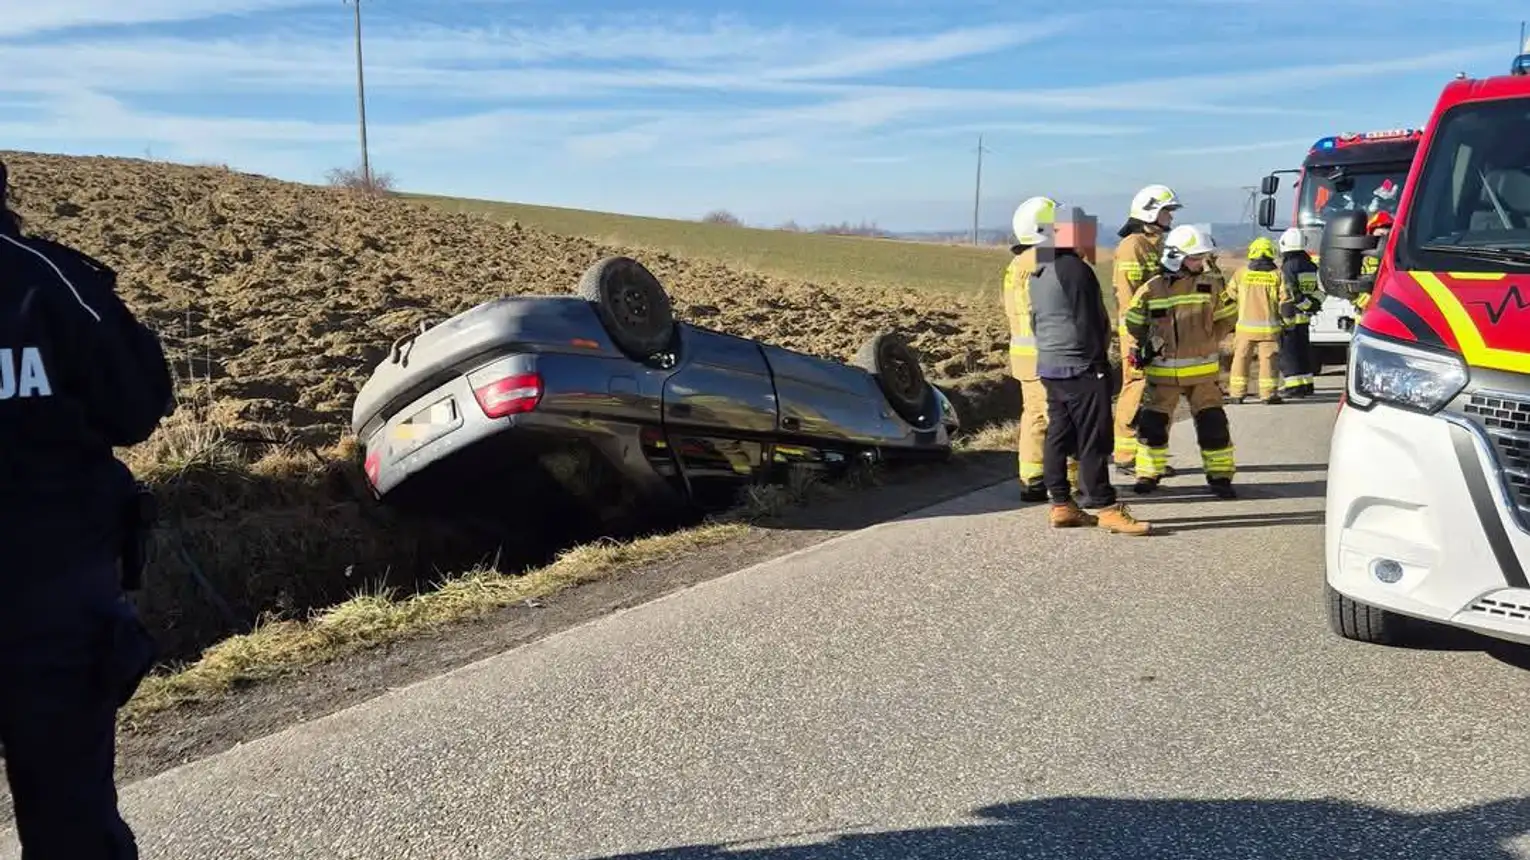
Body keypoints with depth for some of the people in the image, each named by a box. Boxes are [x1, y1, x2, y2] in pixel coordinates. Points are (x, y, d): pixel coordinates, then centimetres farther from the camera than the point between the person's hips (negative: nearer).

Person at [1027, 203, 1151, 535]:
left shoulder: (1040, 272, 14)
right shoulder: (1075, 269, -15)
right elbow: (1087, 323, -16)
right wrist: (1100, 362, -11)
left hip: (1049, 366, 10)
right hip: (1080, 368, -10)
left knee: (1059, 437, 10)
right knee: (1093, 441, -7)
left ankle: (1062, 505, 13)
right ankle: (1105, 508, -5)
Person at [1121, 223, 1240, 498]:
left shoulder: (1208, 286, 0)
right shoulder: (1151, 289, -5)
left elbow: (1227, 316, 13)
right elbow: (1131, 322, 8)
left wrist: (1210, 342, 8)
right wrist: (1133, 349, 3)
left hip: (1202, 370, 1)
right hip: (1162, 370, -1)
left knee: (1213, 424, 0)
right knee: (1152, 423, 3)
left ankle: (1219, 475, 11)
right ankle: (1149, 473, 18)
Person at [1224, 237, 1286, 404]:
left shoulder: (1241, 273, 0)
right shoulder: (1277, 274, -2)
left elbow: (1230, 296, 5)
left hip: (1245, 325, 0)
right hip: (1269, 326, 0)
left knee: (1241, 358, 7)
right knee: (1268, 359, 4)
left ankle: (1237, 393, 8)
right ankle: (1268, 393, 4)